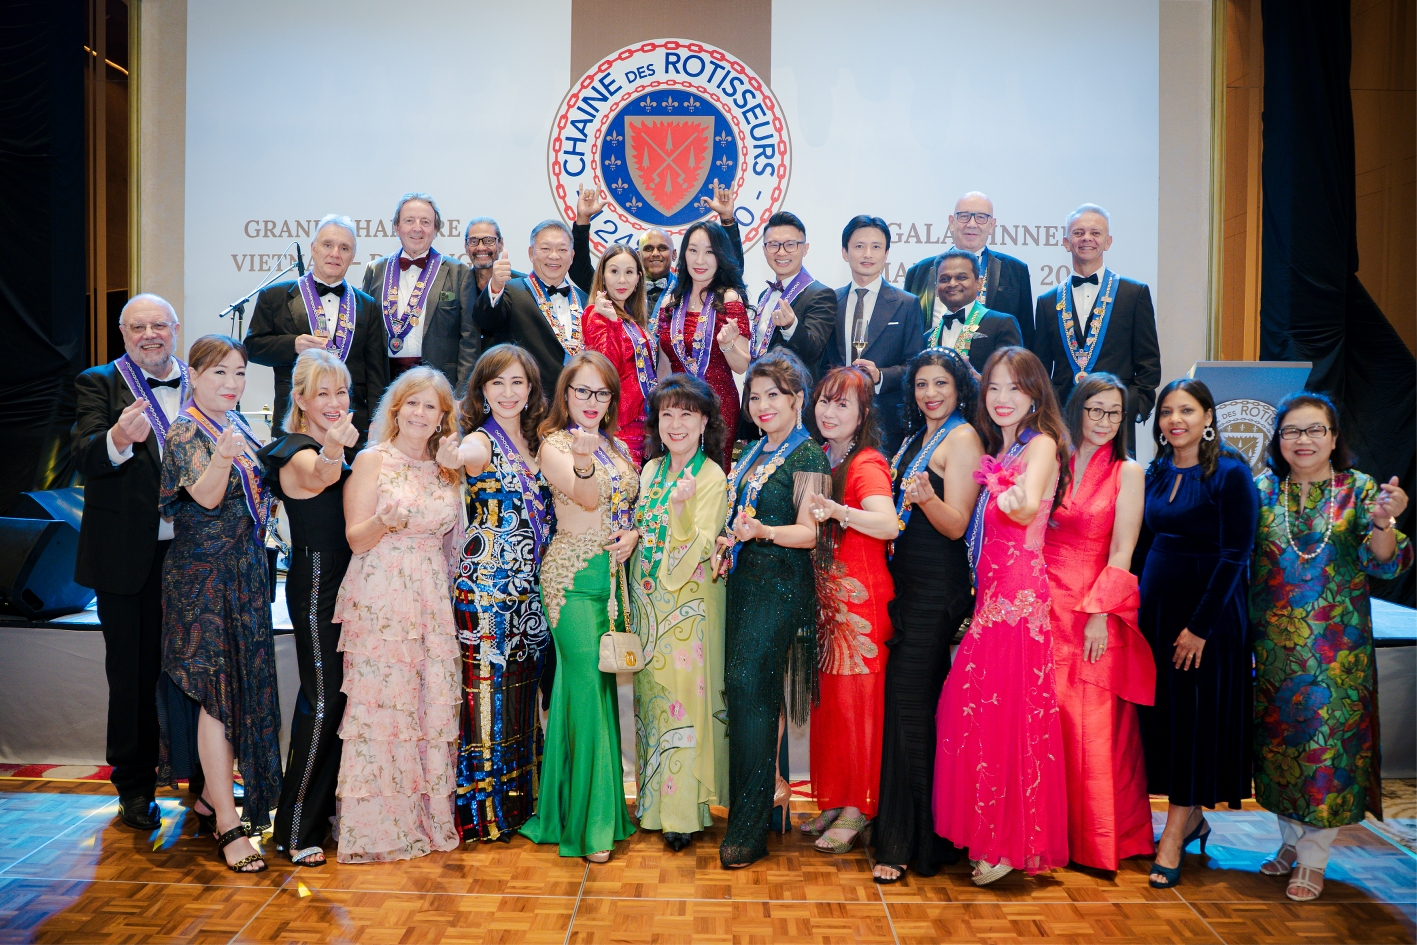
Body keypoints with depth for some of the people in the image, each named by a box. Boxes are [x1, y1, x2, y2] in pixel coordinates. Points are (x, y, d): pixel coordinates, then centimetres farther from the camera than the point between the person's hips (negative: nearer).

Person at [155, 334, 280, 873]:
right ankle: (227, 824, -5)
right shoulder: (186, 429, -11)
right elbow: (206, 496, -26)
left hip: (244, 576, 8)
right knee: (217, 691, -8)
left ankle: (212, 795, 26)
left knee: (240, 685, 12)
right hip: (203, 578, -8)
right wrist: (223, 457, -44)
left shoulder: (236, 424, 12)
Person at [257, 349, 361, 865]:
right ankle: (297, 831, 2)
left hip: (338, 585, 9)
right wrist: (332, 452, -63)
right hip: (315, 586, -9)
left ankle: (321, 808, 29)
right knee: (323, 699, -7)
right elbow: (319, 477, -43)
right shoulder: (297, 455, -17)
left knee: (331, 697, 15)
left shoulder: (333, 451, 12)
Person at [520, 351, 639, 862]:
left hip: (614, 573, 6)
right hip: (574, 575, -6)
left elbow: (634, 506, 21)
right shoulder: (554, 445, -4)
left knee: (604, 686, 10)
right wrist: (584, 461, -41)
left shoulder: (617, 447, 16)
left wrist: (633, 534, 0)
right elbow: (587, 499, -21)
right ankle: (592, 823, -2)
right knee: (588, 689, -9)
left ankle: (603, 807, 21)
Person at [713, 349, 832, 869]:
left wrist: (761, 530, -30)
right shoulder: (752, 454, 17)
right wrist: (727, 542, 9)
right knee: (750, 688, 8)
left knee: (750, 684, -12)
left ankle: (749, 826, -5)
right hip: (745, 578, 8)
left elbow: (808, 532, -14)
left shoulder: (808, 455, -6)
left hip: (782, 584, -8)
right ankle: (772, 784, 23)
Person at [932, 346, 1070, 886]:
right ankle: (992, 832, 20)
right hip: (993, 590, 8)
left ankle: (1015, 842, 5)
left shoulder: (1040, 444, -7)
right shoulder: (999, 450, 18)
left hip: (1020, 592, -8)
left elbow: (1029, 507, -28)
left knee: (1009, 710, -5)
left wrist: (1014, 498, -48)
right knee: (978, 709, 9)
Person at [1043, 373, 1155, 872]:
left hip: (1097, 611, -2)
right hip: (1045, 606, 3)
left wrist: (1100, 612, -13)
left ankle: (1095, 841, 14)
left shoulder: (1128, 473, 2)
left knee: (1094, 727, -1)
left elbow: (1122, 551, -4)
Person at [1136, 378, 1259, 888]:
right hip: (1156, 607, 6)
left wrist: (1200, 625, -17)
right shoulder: (1156, 473, 7)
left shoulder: (1230, 474, -11)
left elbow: (1235, 555, -15)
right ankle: (1192, 819, 26)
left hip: (1208, 612, -6)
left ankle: (1173, 837, 7)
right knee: (1160, 709, 10)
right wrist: (1135, 606, 5)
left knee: (1196, 715, 0)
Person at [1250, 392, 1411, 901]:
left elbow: (1383, 563, -12)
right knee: (1278, 736, 10)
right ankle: (1291, 840, 27)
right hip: (1274, 646, 2)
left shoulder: (1359, 490, -2)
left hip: (1336, 647, -2)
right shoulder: (1262, 490, 4)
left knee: (1328, 738, 1)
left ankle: (1313, 857, 14)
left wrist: (1382, 523, -31)